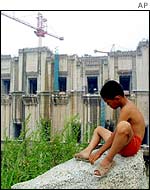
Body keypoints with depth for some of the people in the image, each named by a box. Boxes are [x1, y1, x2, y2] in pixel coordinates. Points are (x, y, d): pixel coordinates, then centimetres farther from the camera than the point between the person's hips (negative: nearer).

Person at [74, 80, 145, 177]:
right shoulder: (127, 104, 10)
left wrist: (98, 153, -18)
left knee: (124, 126, -42)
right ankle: (88, 151, -2)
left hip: (132, 145, -10)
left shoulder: (127, 109, -19)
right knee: (99, 129, 23)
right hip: (122, 144, 10)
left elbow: (114, 135, -21)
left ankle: (108, 160, -26)